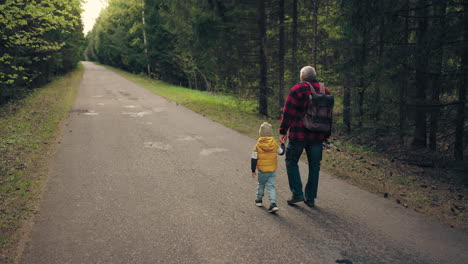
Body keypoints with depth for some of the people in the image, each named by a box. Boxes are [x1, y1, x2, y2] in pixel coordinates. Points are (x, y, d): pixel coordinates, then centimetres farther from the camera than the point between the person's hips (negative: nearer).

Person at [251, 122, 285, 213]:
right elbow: (281, 152, 10)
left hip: (262, 171, -1)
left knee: (261, 185, 19)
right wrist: (282, 144, 29)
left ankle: (259, 200, 33)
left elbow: (254, 159, -5)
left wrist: (253, 170, 4)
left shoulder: (257, 146, -8)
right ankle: (273, 203, -10)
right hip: (272, 171, 1)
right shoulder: (274, 144, -5)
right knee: (271, 186, 2)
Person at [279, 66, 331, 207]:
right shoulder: (325, 91, 9)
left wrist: (283, 131, -5)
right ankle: (311, 198, 18)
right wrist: (327, 135, 20)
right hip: (317, 136, 5)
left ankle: (297, 194, 7)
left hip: (298, 135, -5)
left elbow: (288, 112, -11)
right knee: (314, 166, 12)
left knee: (291, 162, 11)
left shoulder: (297, 89, -8)